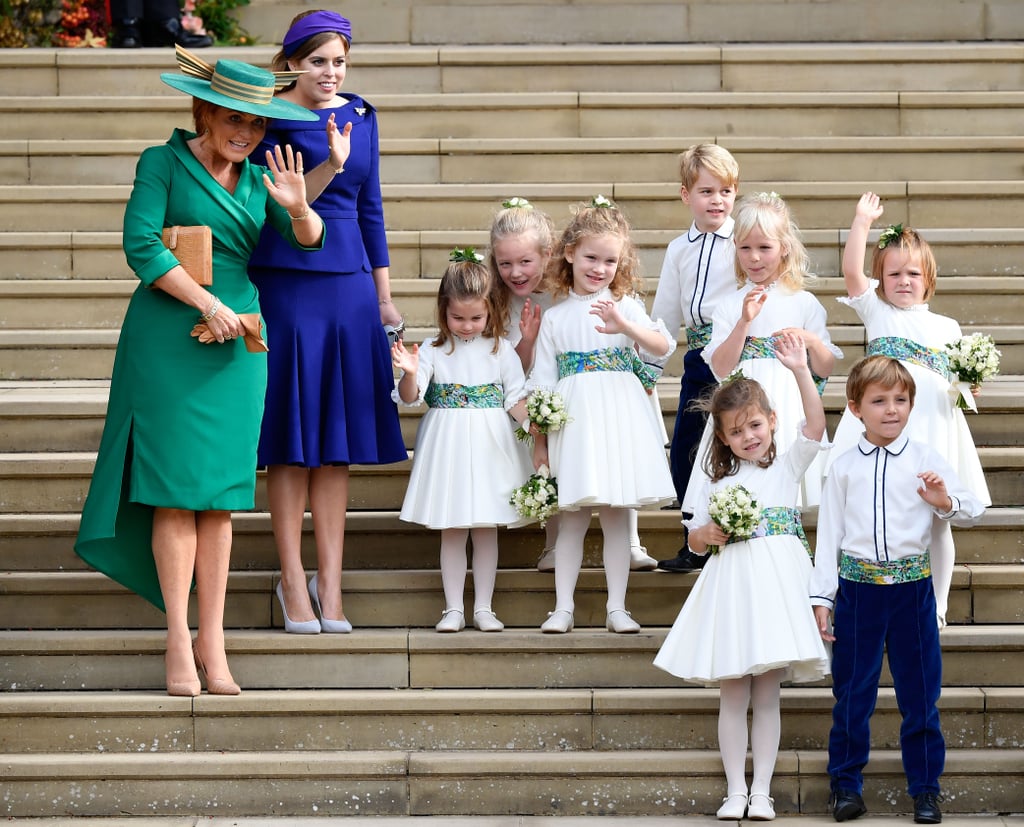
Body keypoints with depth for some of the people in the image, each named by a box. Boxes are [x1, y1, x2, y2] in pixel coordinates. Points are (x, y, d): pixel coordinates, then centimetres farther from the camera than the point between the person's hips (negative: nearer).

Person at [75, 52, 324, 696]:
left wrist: (298, 208, -19)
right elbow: (141, 245, -11)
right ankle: (179, 642, -4)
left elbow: (309, 240, 4)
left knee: (221, 496, 4)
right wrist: (209, 305, -14)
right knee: (176, 488, -6)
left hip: (238, 342, 5)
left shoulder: (256, 178, 13)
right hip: (169, 336, -5)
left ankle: (214, 643, 6)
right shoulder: (163, 163, -2)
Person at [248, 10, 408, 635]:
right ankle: (293, 578, 7)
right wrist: (331, 164, -27)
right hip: (286, 286, -5)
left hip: (349, 285, 5)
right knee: (292, 436, -1)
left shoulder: (360, 115, 10)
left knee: (338, 439, 5)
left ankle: (330, 580, 9)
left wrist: (385, 297, 15)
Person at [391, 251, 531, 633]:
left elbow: (516, 399, 3)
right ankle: (453, 608, 9)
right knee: (451, 531, 3)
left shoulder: (501, 351, 2)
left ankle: (483, 607, 12)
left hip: (490, 447, 1)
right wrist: (410, 373, -29)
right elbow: (410, 397, -8)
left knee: (486, 528, 5)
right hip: (447, 448, 0)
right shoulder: (433, 351, -2)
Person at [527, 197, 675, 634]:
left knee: (617, 515, 2)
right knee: (572, 516, 1)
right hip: (574, 421, 0)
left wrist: (625, 325, -28)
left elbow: (662, 346, -10)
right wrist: (538, 441, 6)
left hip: (620, 418, 0)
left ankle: (617, 608, 9)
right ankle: (563, 607, 8)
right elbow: (541, 382, 9)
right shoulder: (555, 317, 9)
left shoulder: (624, 306, 6)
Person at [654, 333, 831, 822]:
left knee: (767, 696, 0)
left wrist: (800, 372, -17)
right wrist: (708, 534, -6)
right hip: (730, 590, 2)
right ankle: (735, 791, 6)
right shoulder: (716, 484, 13)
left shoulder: (787, 467, 7)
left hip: (776, 584, -2)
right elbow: (694, 539, 18)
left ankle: (761, 792, 4)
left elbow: (815, 424, -8)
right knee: (733, 696, 1)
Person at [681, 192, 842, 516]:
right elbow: (720, 368, -2)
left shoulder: (804, 303, 9)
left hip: (788, 409, 0)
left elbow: (824, 369, 10)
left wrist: (811, 342, -9)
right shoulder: (729, 306, 8)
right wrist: (744, 321, -10)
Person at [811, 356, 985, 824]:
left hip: (913, 588, 0)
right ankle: (846, 783, 18)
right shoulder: (845, 468, 4)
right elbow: (828, 534, 6)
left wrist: (945, 501, -16)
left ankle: (925, 789, 15)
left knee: (919, 692, 5)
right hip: (857, 588, 0)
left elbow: (972, 513, 6)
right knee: (852, 692, 6)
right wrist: (821, 597, 2)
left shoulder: (926, 460, 2)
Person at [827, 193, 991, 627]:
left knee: (936, 519, 3)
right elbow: (851, 270, 1)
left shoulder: (946, 327, 18)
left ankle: (936, 605, 12)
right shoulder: (876, 311, 14)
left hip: (933, 418, 2)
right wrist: (862, 222, -3)